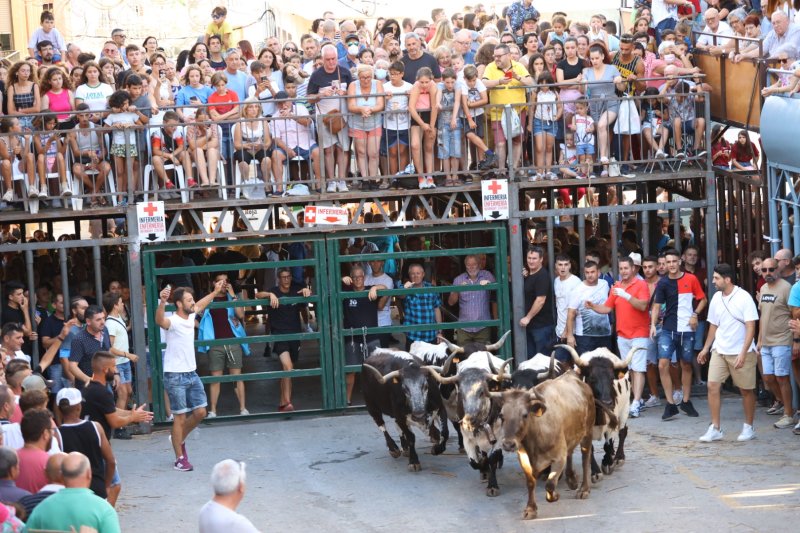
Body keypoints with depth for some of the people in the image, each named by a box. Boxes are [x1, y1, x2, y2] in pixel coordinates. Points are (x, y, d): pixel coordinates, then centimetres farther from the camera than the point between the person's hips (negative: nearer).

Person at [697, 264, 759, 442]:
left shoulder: (744, 298, -12)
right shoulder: (716, 298, 5)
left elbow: (751, 327, -15)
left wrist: (743, 353, -22)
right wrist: (705, 349, 18)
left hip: (741, 352, -5)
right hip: (719, 351, 5)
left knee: (746, 390, 6)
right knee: (712, 386, -5)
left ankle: (749, 428, 19)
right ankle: (715, 429, 0)